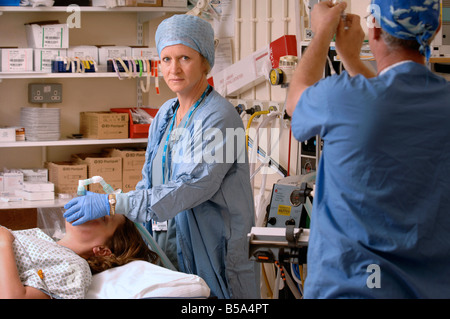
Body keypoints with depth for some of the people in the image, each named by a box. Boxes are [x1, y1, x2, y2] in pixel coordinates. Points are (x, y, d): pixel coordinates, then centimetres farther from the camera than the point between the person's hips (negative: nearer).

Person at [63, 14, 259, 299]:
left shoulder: (220, 118, -15)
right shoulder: (165, 115, 11)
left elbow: (190, 187, -24)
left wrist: (113, 204, -26)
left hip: (210, 251, -6)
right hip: (167, 250, 6)